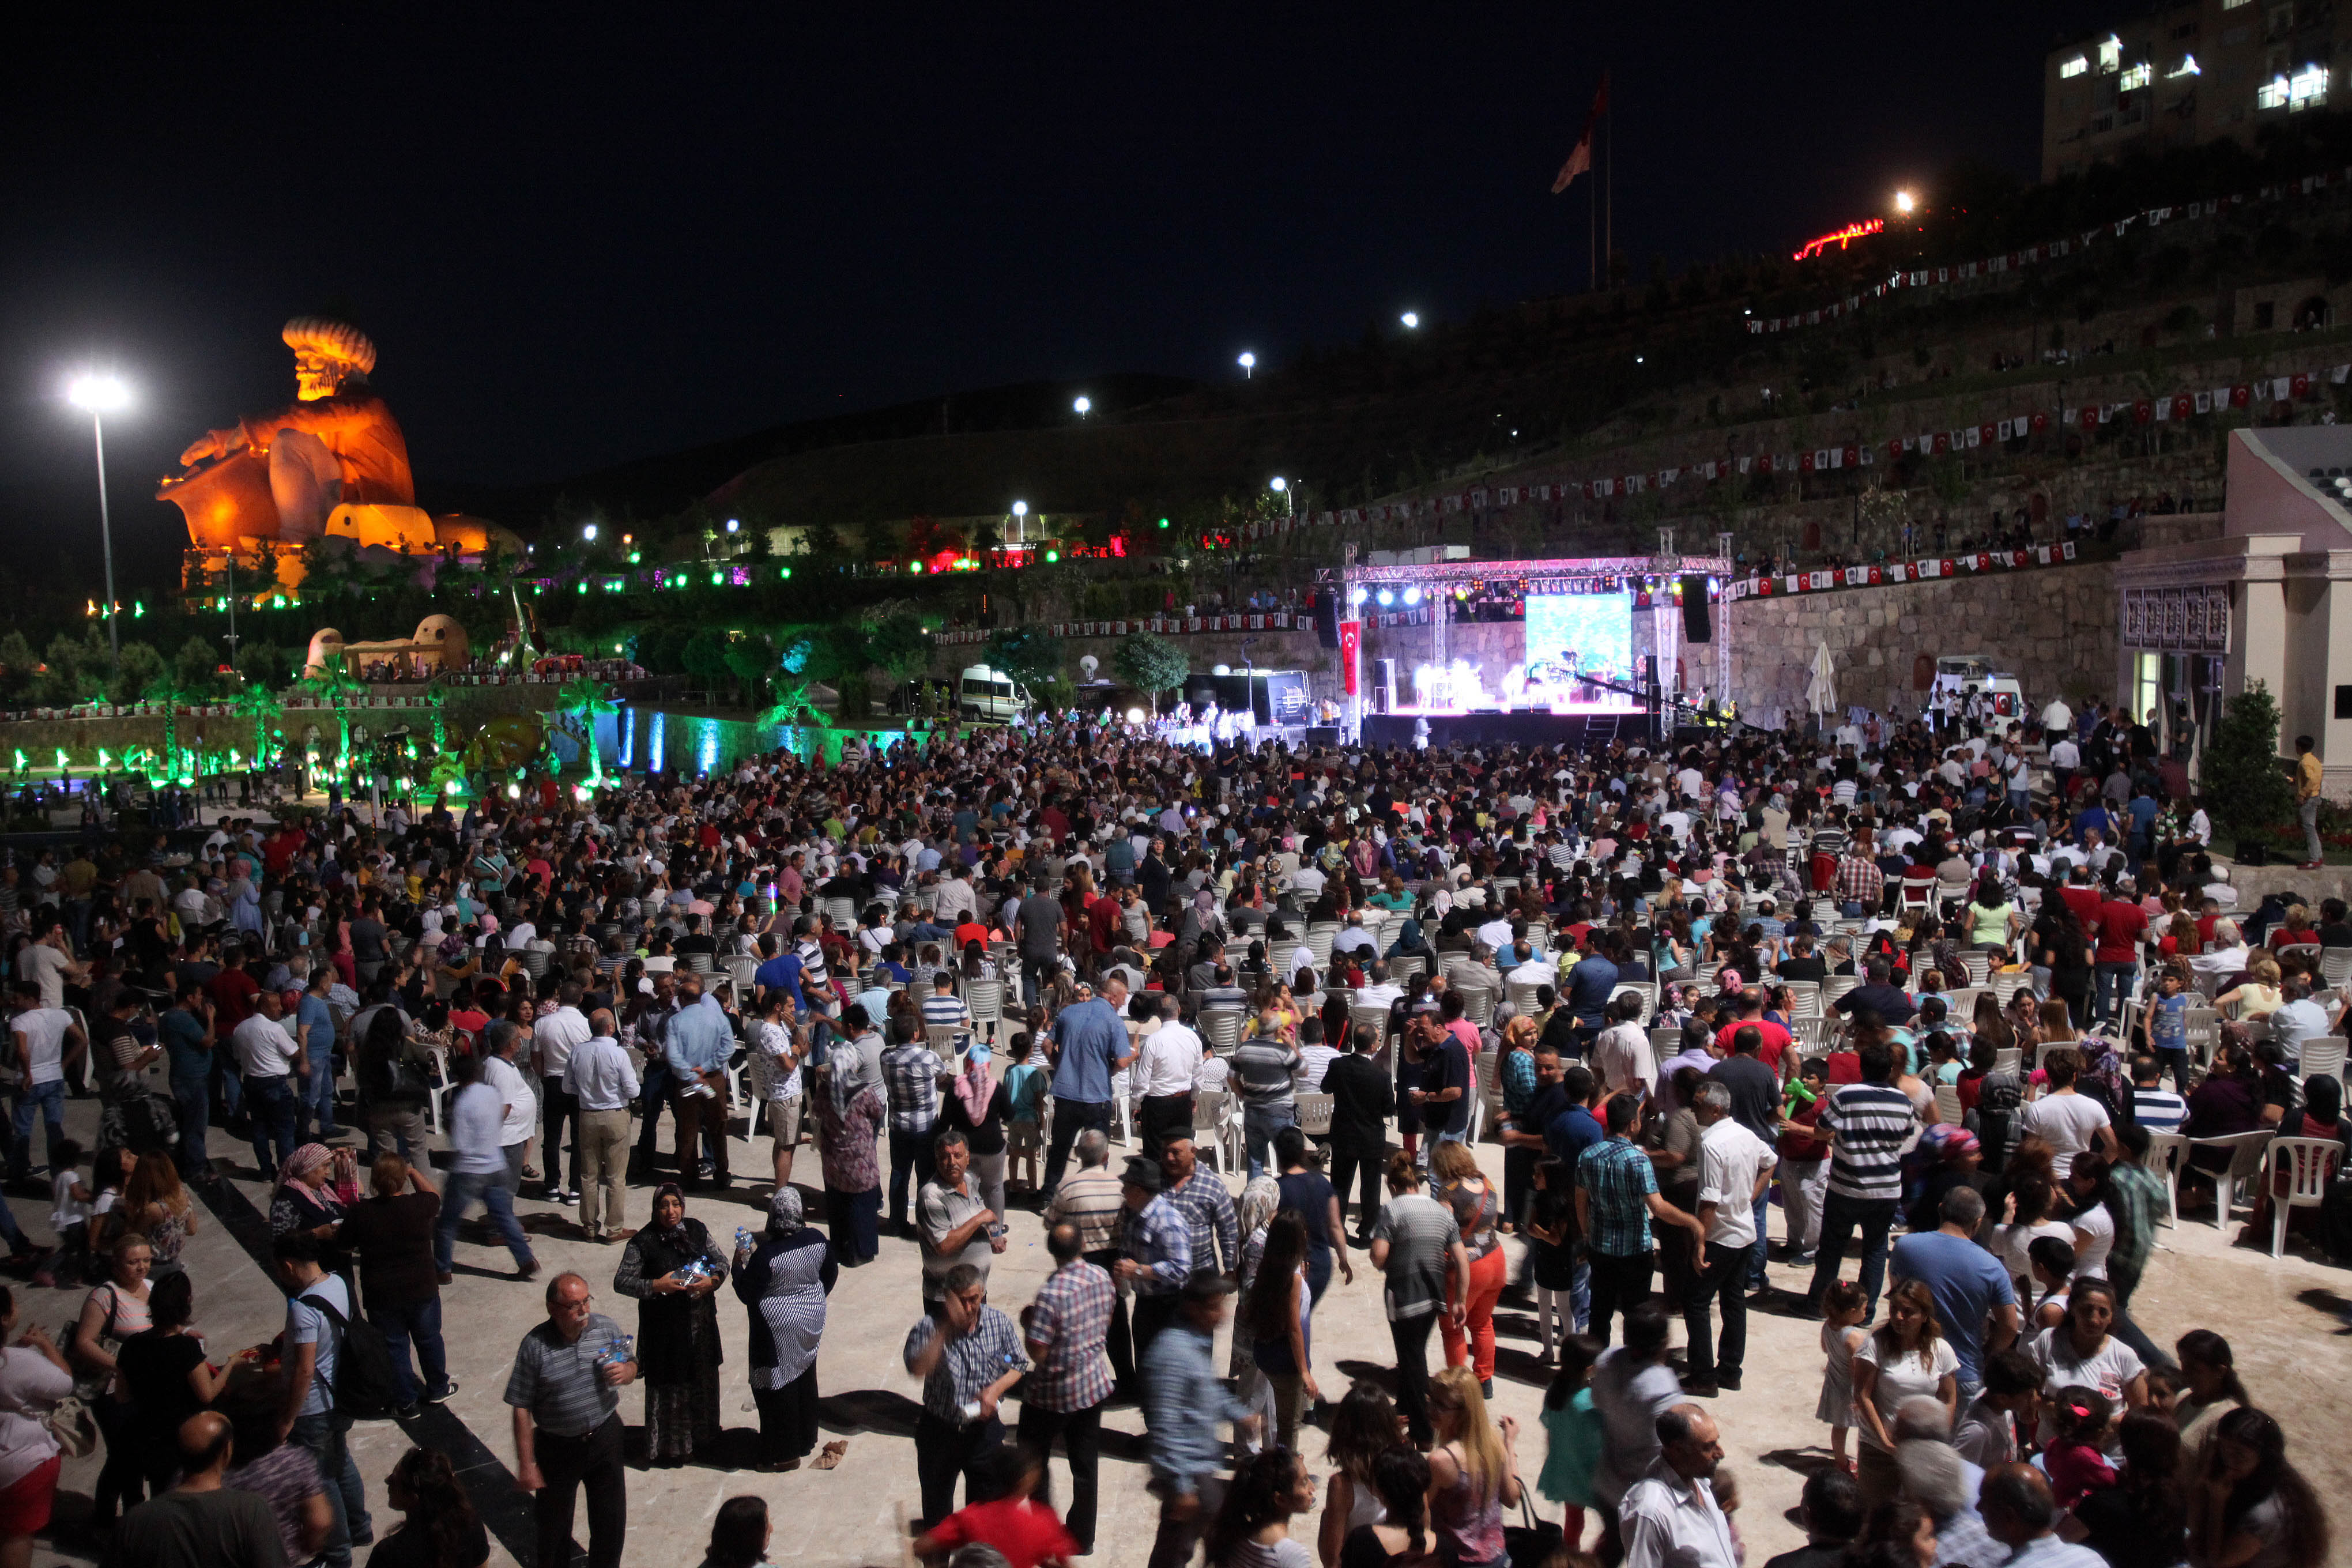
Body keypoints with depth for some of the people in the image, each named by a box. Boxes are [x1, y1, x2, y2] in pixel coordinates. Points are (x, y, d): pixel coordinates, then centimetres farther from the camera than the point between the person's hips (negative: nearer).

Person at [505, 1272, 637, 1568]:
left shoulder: (607, 1328, -8)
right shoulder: (535, 1346, -17)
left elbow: (630, 1364, 9)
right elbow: (522, 1409, -13)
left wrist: (626, 1371, -16)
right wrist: (526, 1465, -12)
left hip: (605, 1438, 2)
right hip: (557, 1448, -2)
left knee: (611, 1521, 14)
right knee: (553, 1525, 17)